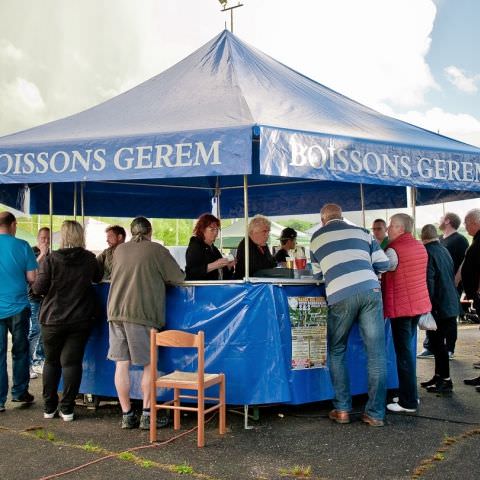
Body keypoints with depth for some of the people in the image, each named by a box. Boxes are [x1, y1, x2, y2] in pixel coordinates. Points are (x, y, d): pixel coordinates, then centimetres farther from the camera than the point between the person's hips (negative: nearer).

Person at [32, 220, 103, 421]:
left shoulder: (51, 260, -11)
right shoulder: (89, 259, -3)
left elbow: (38, 288, -9)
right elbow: (98, 277, 15)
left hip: (52, 319, 0)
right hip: (80, 320, 1)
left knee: (51, 361, 14)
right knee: (72, 362, 4)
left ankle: (49, 407, 20)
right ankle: (67, 408, 5)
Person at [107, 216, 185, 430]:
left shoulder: (119, 250, 13)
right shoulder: (157, 250, -2)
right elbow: (178, 278, 1)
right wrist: (161, 276, 22)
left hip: (116, 312, 5)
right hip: (142, 314, -4)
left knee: (121, 364, 7)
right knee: (149, 364, 7)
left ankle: (127, 415, 14)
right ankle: (147, 415, 8)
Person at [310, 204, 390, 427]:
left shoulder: (317, 237, 18)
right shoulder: (362, 231, 18)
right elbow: (383, 264, 15)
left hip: (340, 295, -1)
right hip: (370, 290, 1)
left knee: (337, 352, 16)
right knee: (376, 354, 6)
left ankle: (342, 409, 15)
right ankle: (375, 413, 10)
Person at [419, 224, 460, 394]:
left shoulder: (428, 252, -14)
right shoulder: (444, 250, 12)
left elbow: (429, 281, -19)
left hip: (440, 305, -9)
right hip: (452, 303, 9)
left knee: (436, 342, -1)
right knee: (437, 341, 16)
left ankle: (445, 381, 4)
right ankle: (439, 376, 24)